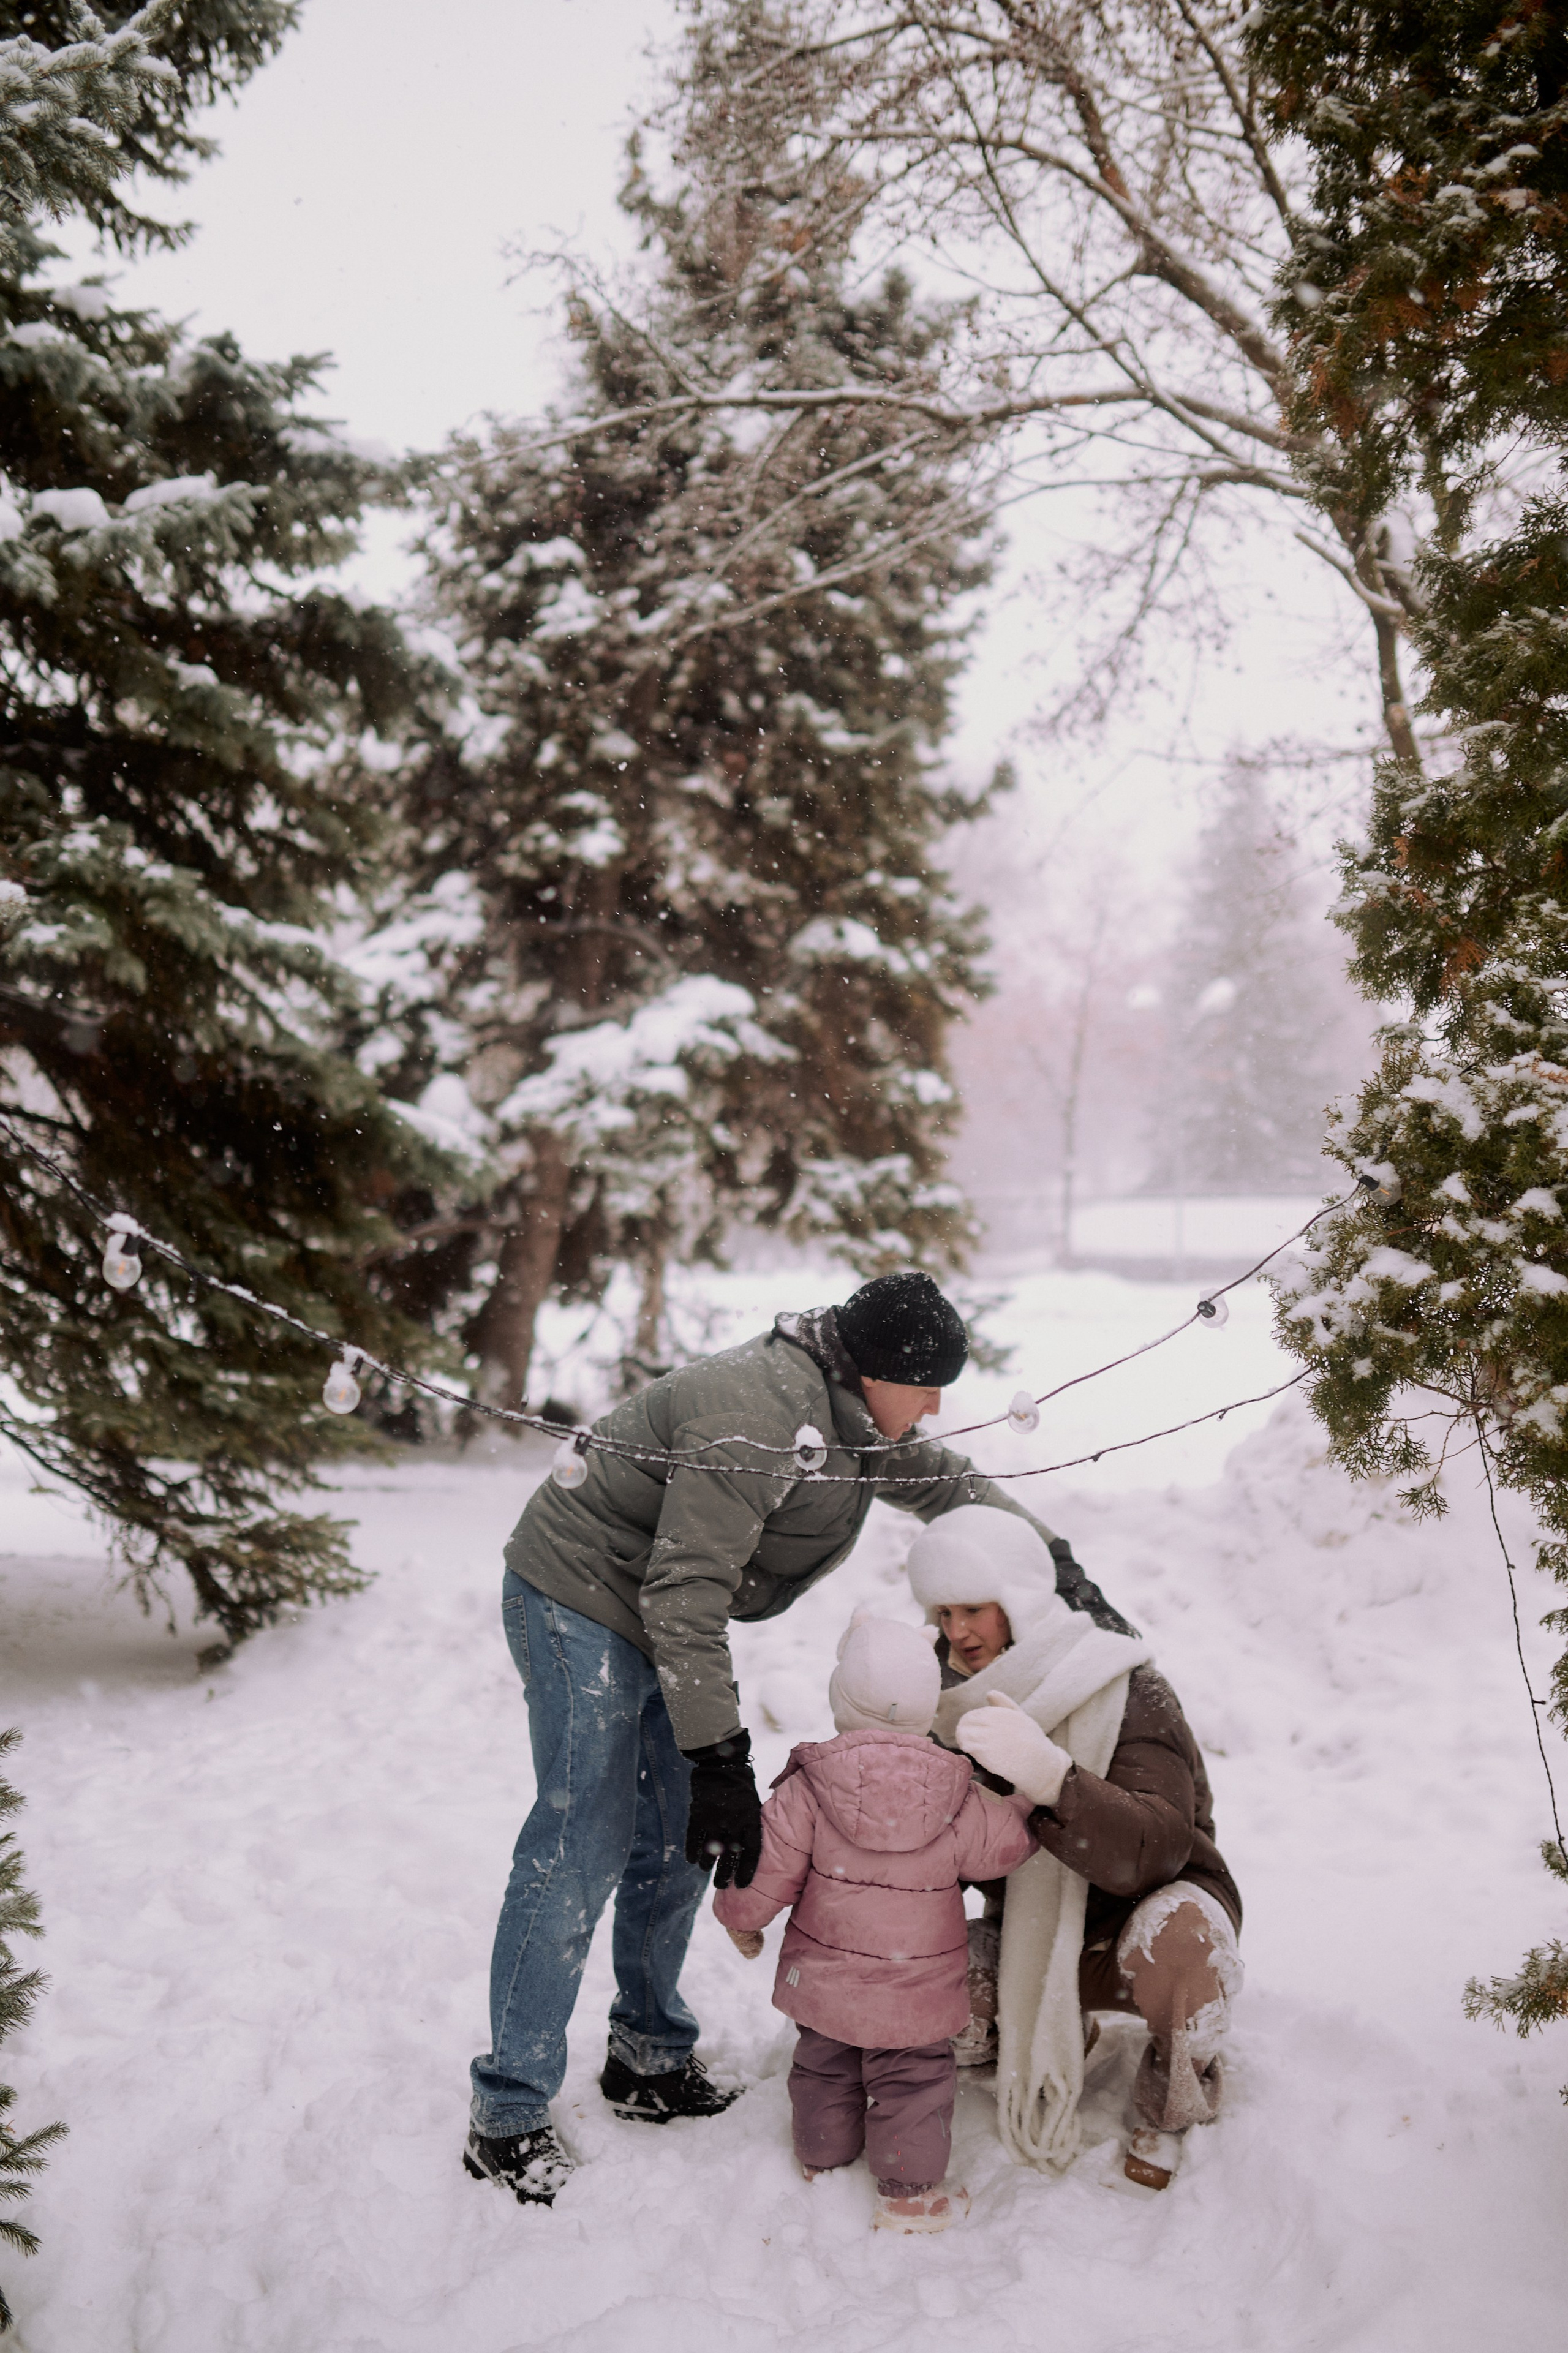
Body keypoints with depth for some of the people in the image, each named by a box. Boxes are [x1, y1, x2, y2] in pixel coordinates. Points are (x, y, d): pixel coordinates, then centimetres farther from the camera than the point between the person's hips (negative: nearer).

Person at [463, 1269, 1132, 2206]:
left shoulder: (848, 1408, -1)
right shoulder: (759, 1415, -32)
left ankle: (651, 2059, 27)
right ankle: (510, 2119, 0)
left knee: (679, 1839, 11)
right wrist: (719, 1759, -33)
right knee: (582, 1850, -9)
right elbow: (684, 1594, -34)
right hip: (581, 1600, -9)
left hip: (666, 1615, 10)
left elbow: (945, 1481, 14)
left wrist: (1056, 1563, 3)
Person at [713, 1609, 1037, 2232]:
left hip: (823, 1979, 2)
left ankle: (823, 2164, 39)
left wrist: (740, 1917, 8)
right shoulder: (957, 1801, -15)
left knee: (824, 2069, 22)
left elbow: (766, 1870, -12)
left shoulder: (805, 1792, -17)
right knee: (914, 2081, 14)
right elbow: (1002, 1846, 0)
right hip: (916, 1990, -1)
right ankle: (909, 2192, 20)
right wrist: (1026, 1797, 19)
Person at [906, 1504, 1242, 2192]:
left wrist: (1049, 1775, -55)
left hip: (1146, 1909, -4)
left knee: (1174, 1941, -39)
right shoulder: (955, 1696, -7)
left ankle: (1169, 2107, -4)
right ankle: (1054, 2034, 13)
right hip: (1032, 1934, 5)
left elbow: (1154, 1851, -38)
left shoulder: (1129, 1695, -24)